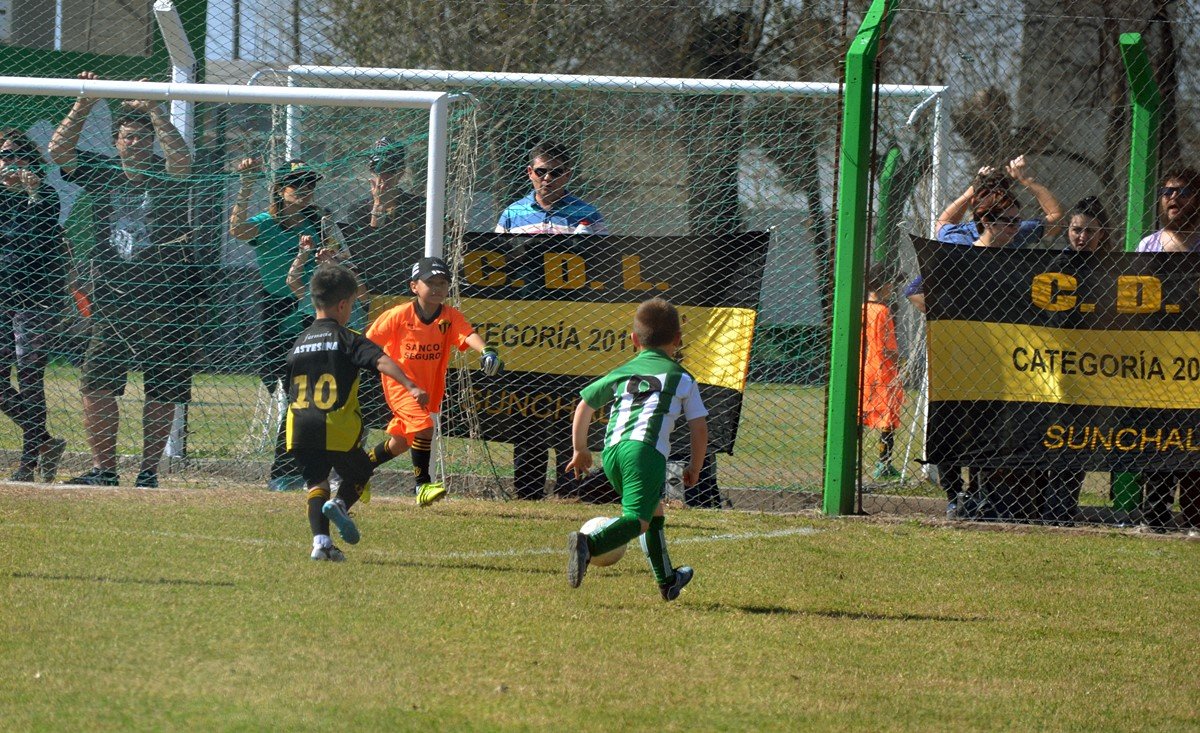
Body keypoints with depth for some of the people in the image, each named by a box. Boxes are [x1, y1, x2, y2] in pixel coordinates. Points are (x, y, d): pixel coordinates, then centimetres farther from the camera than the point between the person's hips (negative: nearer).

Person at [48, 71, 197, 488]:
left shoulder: (167, 177, -1)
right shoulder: (102, 174, 7)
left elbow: (181, 157, -24)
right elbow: (58, 150, -3)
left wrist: (153, 110, -29)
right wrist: (82, 107, -16)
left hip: (165, 303, -2)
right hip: (110, 301, 2)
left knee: (162, 392, 1)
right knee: (96, 386, -5)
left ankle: (149, 470, 11)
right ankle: (103, 470, 2)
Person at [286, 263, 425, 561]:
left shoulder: (299, 343, 15)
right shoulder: (346, 338, -1)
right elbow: (380, 361, -16)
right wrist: (411, 387, -24)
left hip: (299, 423, 4)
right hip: (337, 425, -4)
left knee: (316, 481, 10)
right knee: (359, 473, 18)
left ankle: (320, 540, -7)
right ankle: (340, 504, -10)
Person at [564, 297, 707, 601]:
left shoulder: (621, 373, 24)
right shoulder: (682, 378, 15)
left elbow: (584, 406, 20)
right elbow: (700, 429, 12)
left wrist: (579, 450, 31)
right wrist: (695, 468, 26)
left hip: (611, 450, 5)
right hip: (646, 450, -5)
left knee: (654, 510, 24)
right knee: (637, 519, -13)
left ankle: (667, 581, 35)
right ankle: (588, 544, -41)